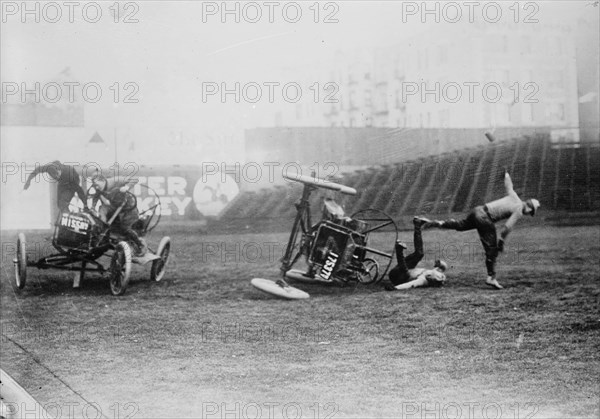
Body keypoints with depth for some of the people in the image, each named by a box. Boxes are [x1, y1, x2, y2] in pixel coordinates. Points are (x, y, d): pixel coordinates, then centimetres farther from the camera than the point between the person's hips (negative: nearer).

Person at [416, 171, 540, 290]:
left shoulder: (514, 197, 14)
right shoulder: (519, 211, -6)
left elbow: (508, 185, 33)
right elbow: (507, 227, -12)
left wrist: (506, 174, 54)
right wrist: (501, 242, -2)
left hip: (478, 210, 8)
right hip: (485, 219, -8)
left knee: (460, 225, 28)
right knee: (492, 249, -1)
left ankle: (436, 223, 20)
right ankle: (491, 277, 0)